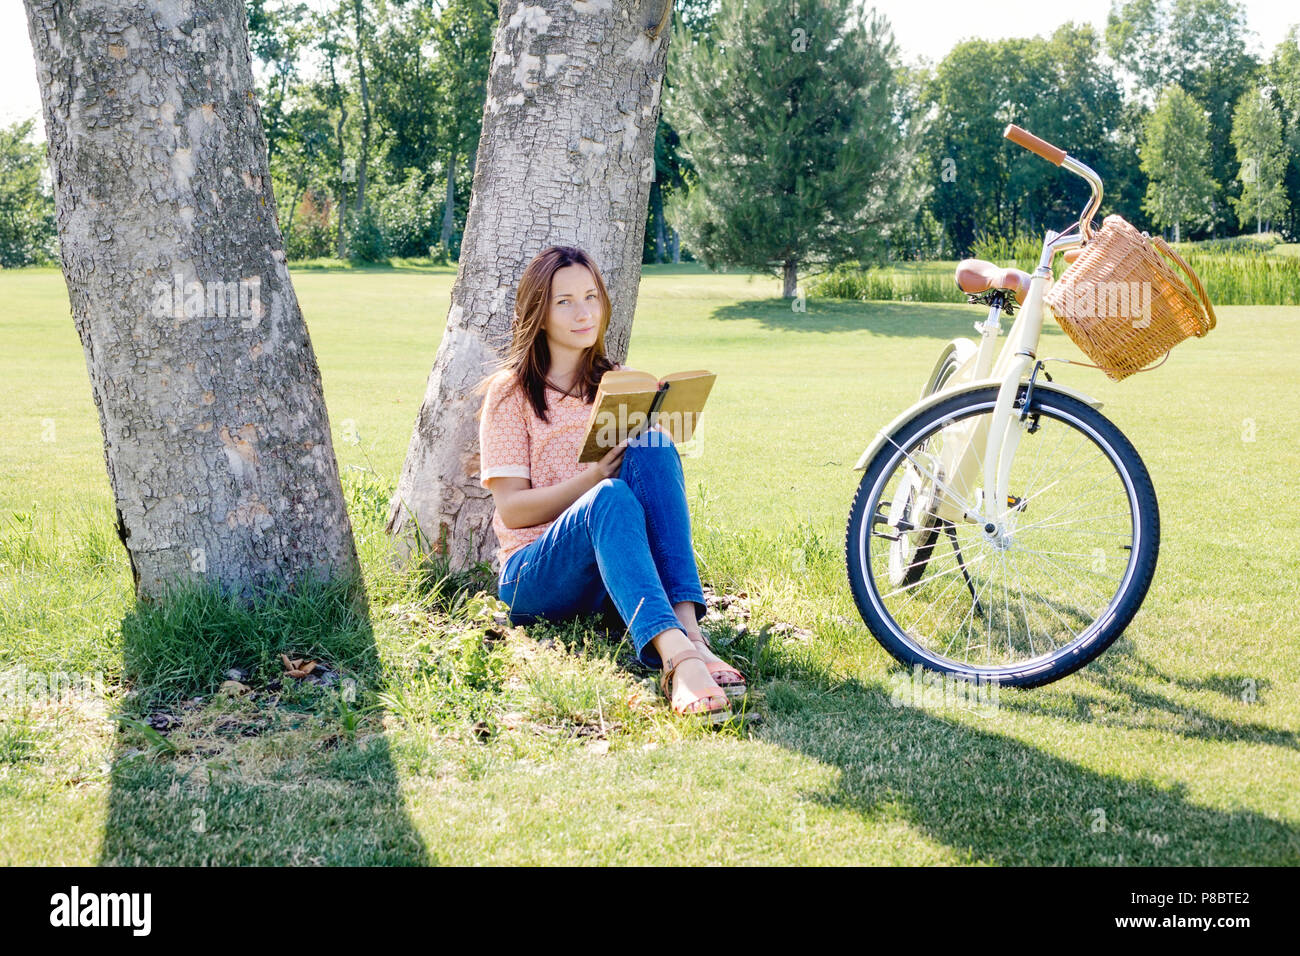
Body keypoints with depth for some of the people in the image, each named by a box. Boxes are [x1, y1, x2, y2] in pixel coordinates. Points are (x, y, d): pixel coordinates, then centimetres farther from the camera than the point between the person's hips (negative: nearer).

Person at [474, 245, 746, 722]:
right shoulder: (511, 392, 5)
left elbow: (657, 460, 14)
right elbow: (511, 509, -5)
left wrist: (642, 463, -10)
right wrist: (595, 478, -19)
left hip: (619, 563, 4)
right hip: (537, 572, -3)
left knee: (652, 450, -25)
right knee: (610, 499, -36)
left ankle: (689, 626, -41)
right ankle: (676, 656, -58)